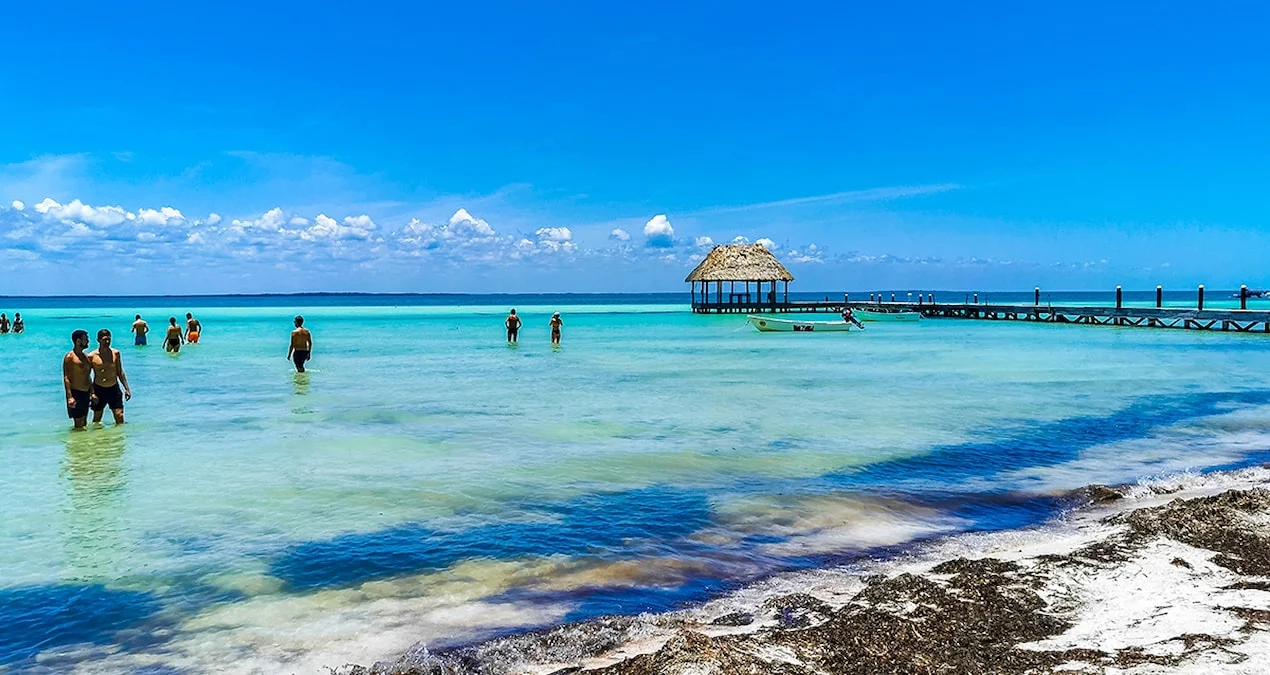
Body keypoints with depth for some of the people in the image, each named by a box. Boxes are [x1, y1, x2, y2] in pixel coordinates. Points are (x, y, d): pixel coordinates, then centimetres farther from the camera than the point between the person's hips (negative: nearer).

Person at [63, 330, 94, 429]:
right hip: (76, 392, -7)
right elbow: (66, 378, -15)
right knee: (79, 423, -6)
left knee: (84, 423, 11)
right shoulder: (69, 357, -10)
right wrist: (70, 397, -22)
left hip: (86, 393, 7)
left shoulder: (86, 357, 14)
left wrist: (92, 393, 17)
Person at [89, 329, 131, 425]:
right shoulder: (92, 357, -6)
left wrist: (126, 388, 7)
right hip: (98, 389, -2)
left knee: (120, 419, -4)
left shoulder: (115, 353, 2)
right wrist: (92, 393, -11)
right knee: (97, 419, 9)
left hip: (114, 389, 2)